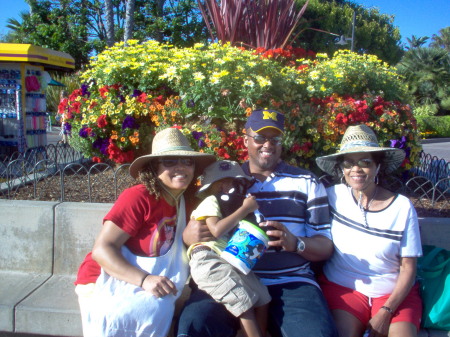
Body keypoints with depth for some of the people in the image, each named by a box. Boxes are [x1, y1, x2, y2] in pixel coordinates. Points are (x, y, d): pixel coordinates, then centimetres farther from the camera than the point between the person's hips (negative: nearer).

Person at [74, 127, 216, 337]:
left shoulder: (185, 201, 2)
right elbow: (101, 250, -20)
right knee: (153, 309, -32)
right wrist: (144, 279, -31)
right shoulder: (138, 197, -17)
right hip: (105, 282, -5)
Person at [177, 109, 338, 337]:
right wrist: (188, 235, -11)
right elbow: (196, 227, 14)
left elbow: (325, 247, 8)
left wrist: (295, 243, -15)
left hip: (291, 283, 1)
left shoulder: (307, 183, 12)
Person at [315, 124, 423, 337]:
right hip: (342, 288, -1)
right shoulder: (332, 196, -4)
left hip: (395, 294, 1)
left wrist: (386, 312, -9)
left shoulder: (402, 206, -4)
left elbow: (408, 267, -1)